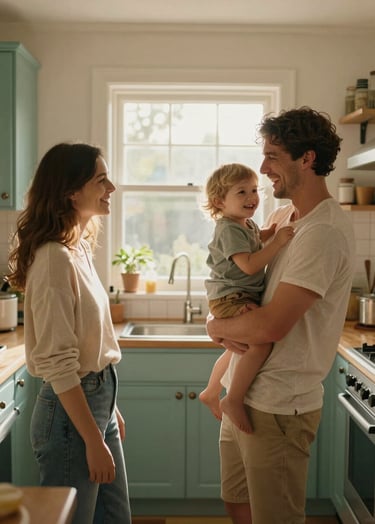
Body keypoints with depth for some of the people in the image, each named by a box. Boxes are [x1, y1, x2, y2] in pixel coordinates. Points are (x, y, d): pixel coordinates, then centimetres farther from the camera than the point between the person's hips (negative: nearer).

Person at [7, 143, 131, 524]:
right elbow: (57, 365, -22)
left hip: (97, 400, 9)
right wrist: (94, 440, -19)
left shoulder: (79, 248, 6)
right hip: (70, 412, -9)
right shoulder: (55, 258, -21)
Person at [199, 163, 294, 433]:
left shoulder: (247, 223, 13)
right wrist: (277, 242, -26)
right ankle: (233, 400, -21)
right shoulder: (229, 229, -17)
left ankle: (211, 392, 47)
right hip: (231, 299, -11)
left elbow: (256, 236, 37)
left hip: (242, 297, 11)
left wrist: (276, 228, 19)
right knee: (261, 343, -30)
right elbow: (249, 265, -27)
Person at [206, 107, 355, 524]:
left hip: (278, 406, -8)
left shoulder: (323, 233, -21)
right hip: (244, 393, 8)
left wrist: (216, 327, -8)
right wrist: (230, 327, -7)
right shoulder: (281, 217, 8)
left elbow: (270, 326, -26)